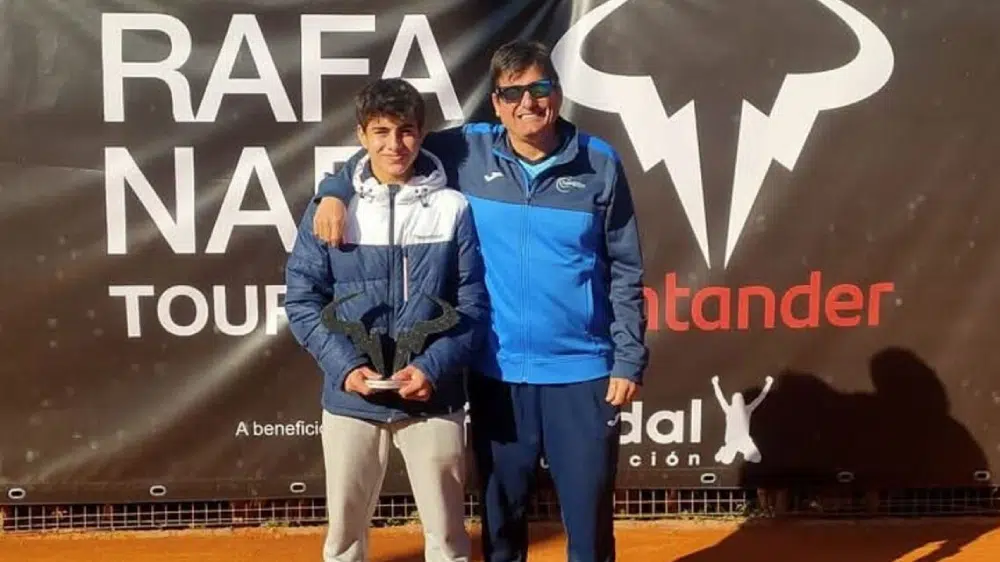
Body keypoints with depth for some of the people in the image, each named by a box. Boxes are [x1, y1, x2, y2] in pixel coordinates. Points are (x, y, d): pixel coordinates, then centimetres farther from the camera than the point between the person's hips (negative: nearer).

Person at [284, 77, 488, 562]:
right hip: (350, 397, 1)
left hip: (434, 397, 0)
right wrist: (345, 366, -13)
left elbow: (474, 305, -2)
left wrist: (433, 367, -15)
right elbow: (302, 299, 0)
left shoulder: (453, 208, -2)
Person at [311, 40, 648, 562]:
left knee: (590, 513, 10)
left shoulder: (599, 164, -5)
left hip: (582, 371, -1)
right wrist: (335, 191, -9)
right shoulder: (467, 152, -3)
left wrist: (629, 361, -3)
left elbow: (625, 271, -1)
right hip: (496, 372, 2)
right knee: (500, 511, 16)